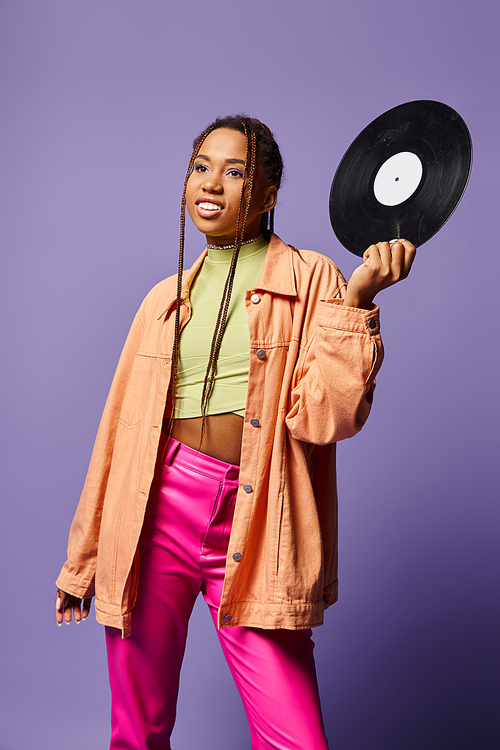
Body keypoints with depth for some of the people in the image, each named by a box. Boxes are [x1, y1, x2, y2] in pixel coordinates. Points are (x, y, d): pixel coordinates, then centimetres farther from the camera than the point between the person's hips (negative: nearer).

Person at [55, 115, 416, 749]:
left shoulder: (310, 280, 2)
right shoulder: (167, 298, 13)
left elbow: (326, 415, -10)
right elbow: (121, 428, 14)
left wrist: (357, 299, -18)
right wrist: (84, 556, 17)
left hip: (253, 526, -3)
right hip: (157, 510, 3)